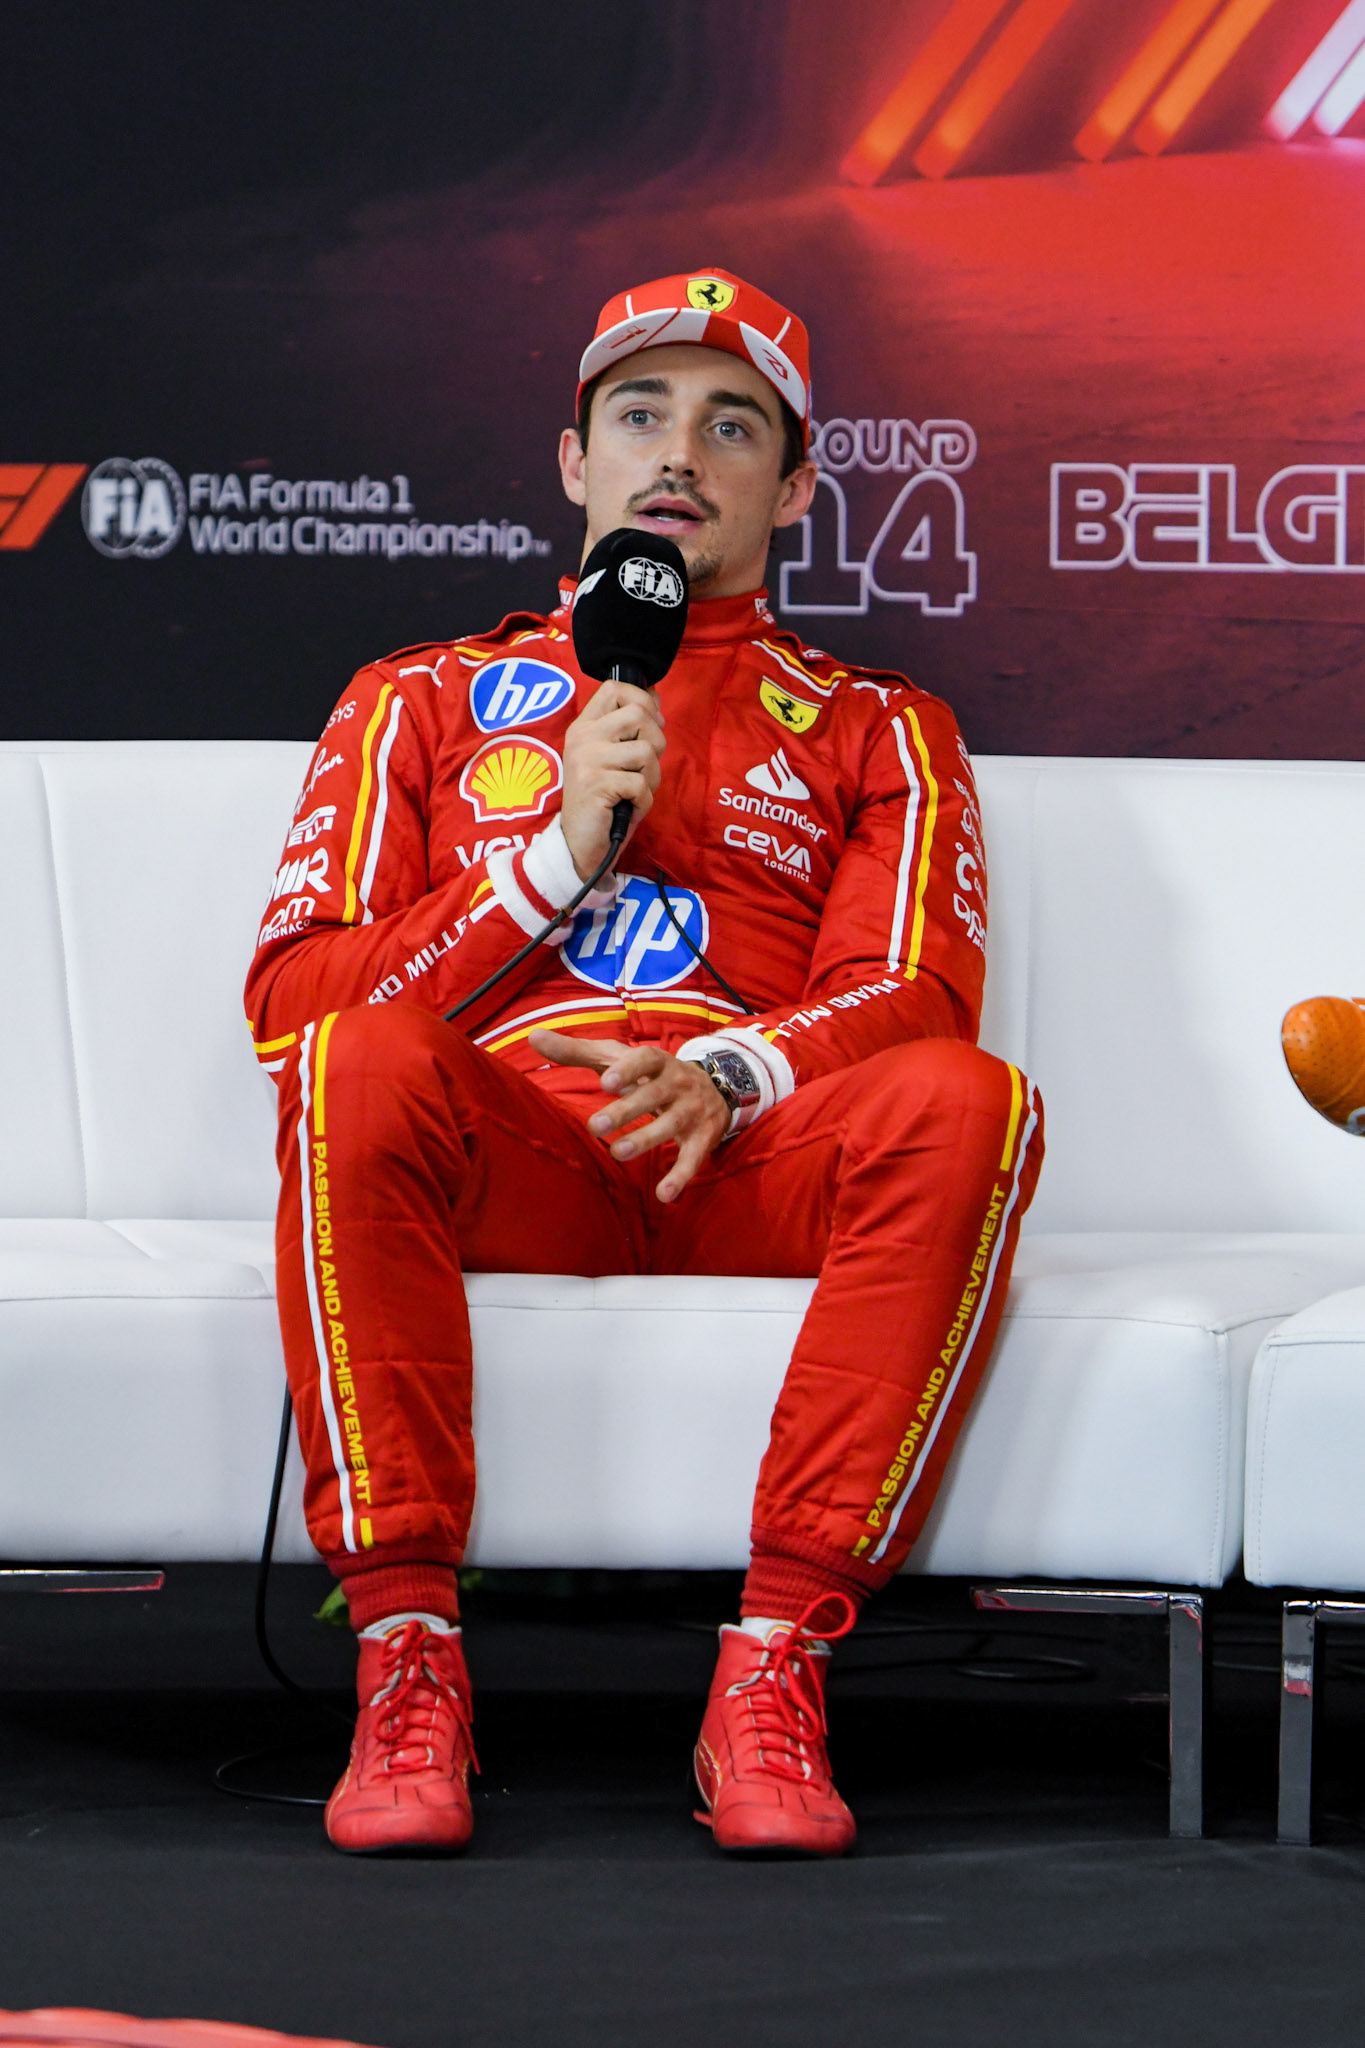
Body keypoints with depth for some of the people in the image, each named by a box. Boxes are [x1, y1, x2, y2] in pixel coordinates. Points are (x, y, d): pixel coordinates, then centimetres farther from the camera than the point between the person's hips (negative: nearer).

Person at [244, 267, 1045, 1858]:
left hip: (747, 1172, 0)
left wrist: (725, 1077, -17)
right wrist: (558, 854, -3)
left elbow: (908, 1002, 5)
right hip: (504, 1164, 0)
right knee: (357, 1063, -35)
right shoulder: (425, 702, 24)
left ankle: (772, 1673, -34)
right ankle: (407, 1666, -34)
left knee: (970, 1106, -33)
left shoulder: (876, 735, 24)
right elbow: (291, 994, 9)